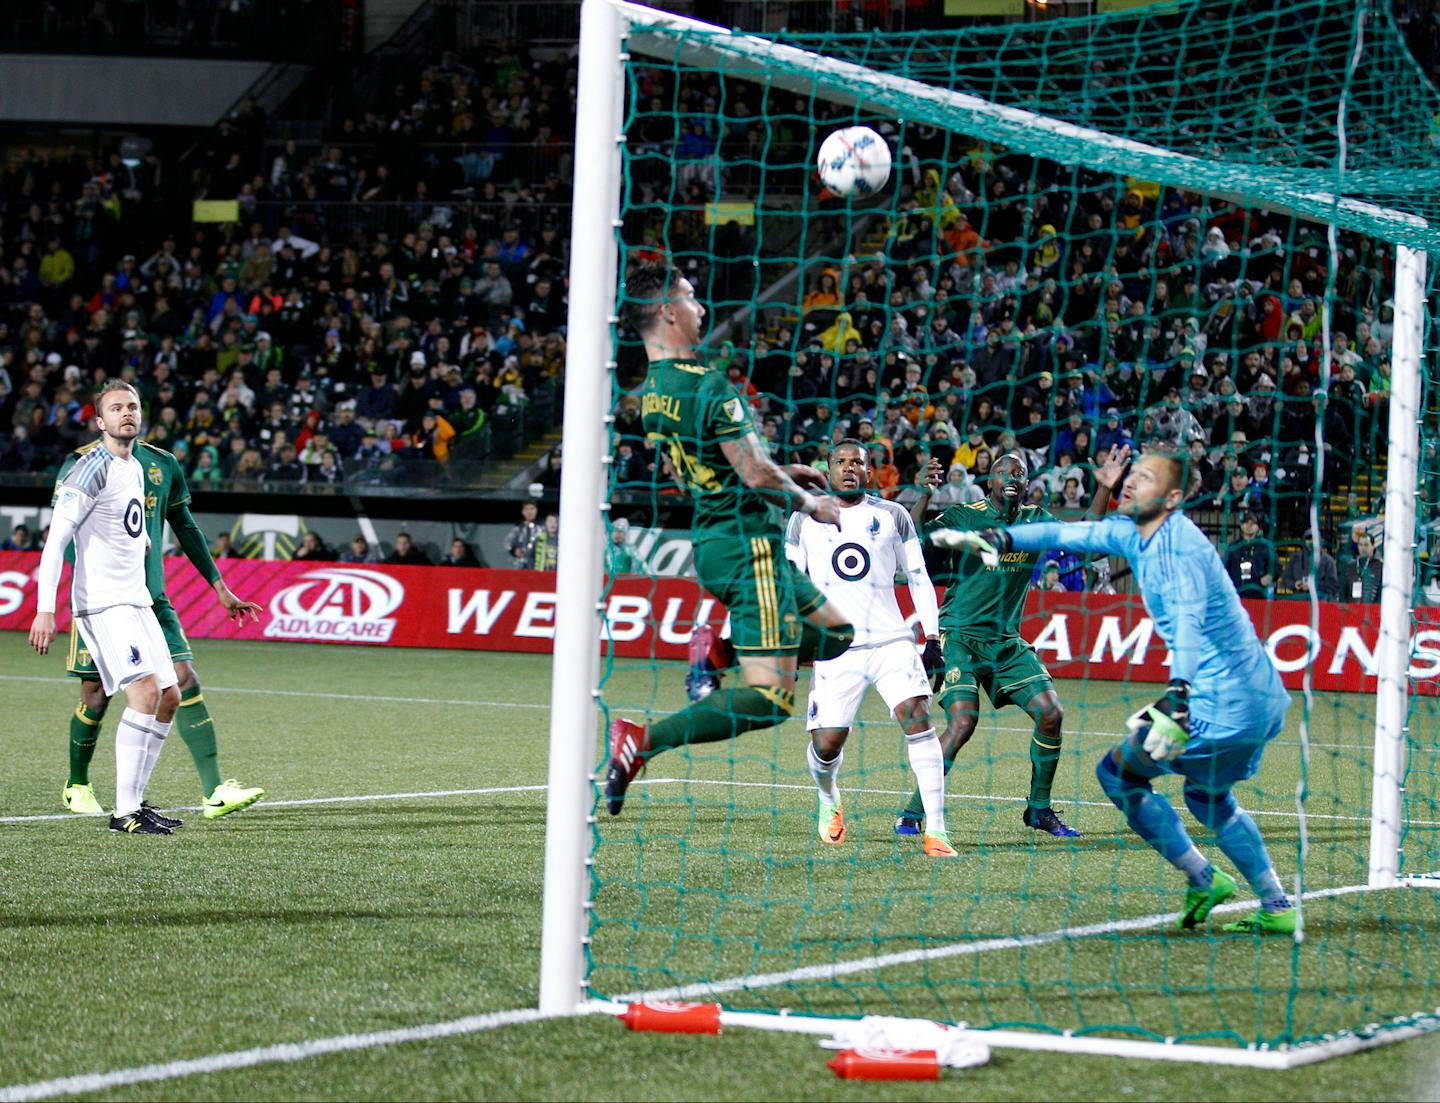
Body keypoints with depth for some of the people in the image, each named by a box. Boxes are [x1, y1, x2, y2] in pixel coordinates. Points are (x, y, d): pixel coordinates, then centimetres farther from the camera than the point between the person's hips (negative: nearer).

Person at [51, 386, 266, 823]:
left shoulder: (163, 465, 10)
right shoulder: (80, 465, -3)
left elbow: (186, 529, 19)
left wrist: (221, 589, 19)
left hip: (152, 598, 3)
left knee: (185, 681, -9)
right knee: (96, 695, 2)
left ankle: (215, 791, -14)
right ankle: (77, 786, 26)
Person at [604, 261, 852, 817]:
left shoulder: (649, 390, 8)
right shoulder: (707, 385, -19)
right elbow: (755, 475, -19)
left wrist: (782, 471, 23)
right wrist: (809, 503, -2)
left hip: (710, 538, 10)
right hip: (747, 545, -10)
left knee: (838, 633, 20)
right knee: (769, 699, -12)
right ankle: (643, 739, -20)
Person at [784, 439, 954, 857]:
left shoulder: (892, 516, 9)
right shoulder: (805, 519, 9)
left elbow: (918, 577, 13)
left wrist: (932, 636, 5)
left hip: (891, 640, 0)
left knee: (918, 717, -20)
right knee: (827, 743, -3)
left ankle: (935, 831, -20)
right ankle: (829, 802, 34)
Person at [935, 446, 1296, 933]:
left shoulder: (1181, 544, -20)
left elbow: (1189, 621, -34)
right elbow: (1068, 534, 12)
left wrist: (1177, 699, -47)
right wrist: (997, 539, -1)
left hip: (1222, 703, -10)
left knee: (1118, 771, 2)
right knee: (1208, 797, 26)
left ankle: (1203, 879, 3)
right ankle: (1278, 909, 24)